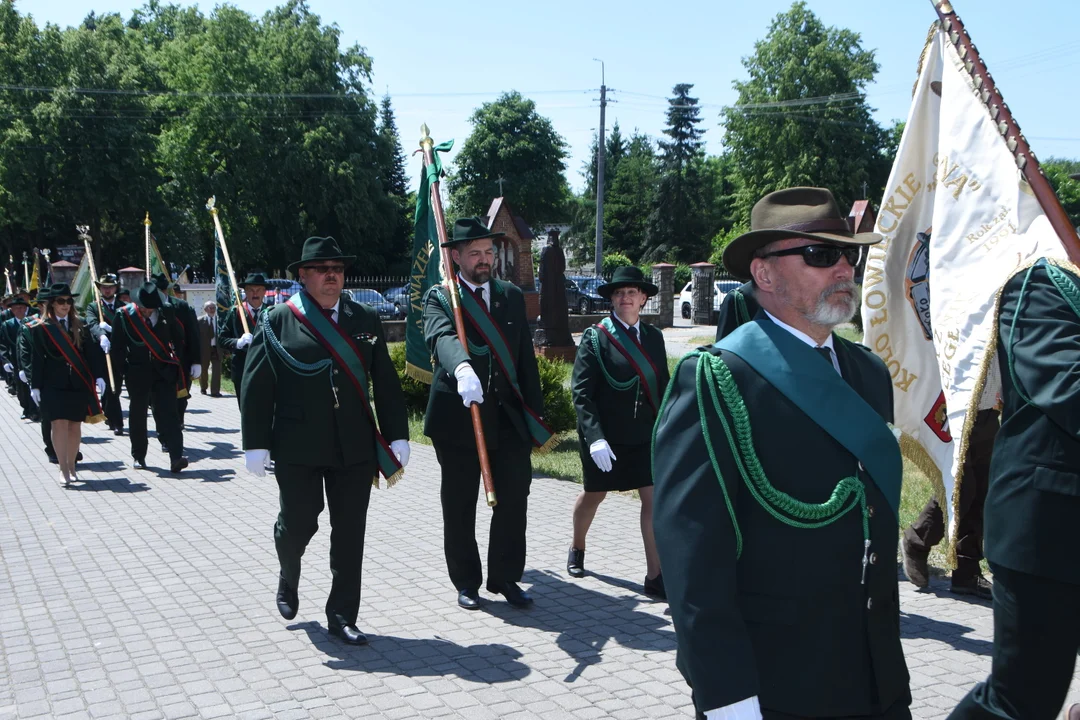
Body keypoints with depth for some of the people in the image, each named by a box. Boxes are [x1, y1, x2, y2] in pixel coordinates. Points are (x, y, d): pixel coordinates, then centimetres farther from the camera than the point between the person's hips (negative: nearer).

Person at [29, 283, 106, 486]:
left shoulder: (80, 327, 9)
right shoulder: (41, 328, 2)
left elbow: (92, 353, 5)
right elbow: (37, 359, 1)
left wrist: (99, 376, -6)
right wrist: (35, 386, -3)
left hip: (78, 384, 3)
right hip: (54, 384, -3)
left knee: (75, 425, 7)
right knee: (60, 424, -9)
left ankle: (71, 466, 19)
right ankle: (63, 469, -5)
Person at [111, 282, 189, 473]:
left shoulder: (165, 312, 0)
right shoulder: (124, 315, -5)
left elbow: (178, 335, 10)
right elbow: (118, 346, 0)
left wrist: (175, 363, 5)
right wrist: (122, 370, -1)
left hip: (164, 371, 0)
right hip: (137, 372, 0)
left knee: (169, 413, -8)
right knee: (138, 415, 10)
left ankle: (176, 457, -14)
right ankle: (138, 456, 24)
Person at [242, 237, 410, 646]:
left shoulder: (366, 320, 8)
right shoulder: (277, 321, -1)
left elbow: (386, 383, 6)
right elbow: (256, 387, -3)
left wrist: (397, 437, 2)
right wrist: (256, 444, -8)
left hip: (355, 447, 2)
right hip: (297, 448, -2)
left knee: (350, 533, 4)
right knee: (299, 523, 6)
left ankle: (341, 616, 17)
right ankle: (288, 578, 40)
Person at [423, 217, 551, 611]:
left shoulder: (512, 296, 10)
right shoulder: (439, 297, -3)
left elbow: (526, 359, 10)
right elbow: (442, 337, -25)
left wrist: (536, 415, 7)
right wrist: (462, 368, -47)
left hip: (510, 417, 3)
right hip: (457, 418, -3)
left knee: (513, 501, 5)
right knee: (459, 507, 8)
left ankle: (505, 578, 21)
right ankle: (466, 582, 23)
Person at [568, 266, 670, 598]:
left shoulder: (654, 336, 5)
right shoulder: (595, 336, -8)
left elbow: (662, 386, 8)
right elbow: (581, 391, -13)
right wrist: (595, 437, -21)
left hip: (645, 435, 3)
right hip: (604, 437, -3)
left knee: (654, 499, -4)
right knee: (594, 494, 16)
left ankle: (655, 577, 1)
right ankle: (577, 550, 43)